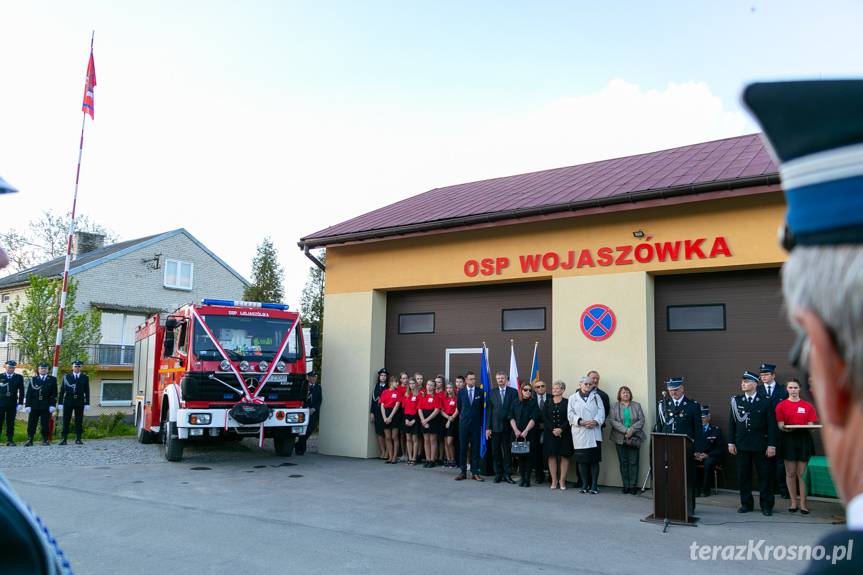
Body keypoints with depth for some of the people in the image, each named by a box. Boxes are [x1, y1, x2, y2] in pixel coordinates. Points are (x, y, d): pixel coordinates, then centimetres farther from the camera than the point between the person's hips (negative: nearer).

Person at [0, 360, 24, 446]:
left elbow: (21, 391, 5)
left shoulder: (19, 377, 7)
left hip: (12, 404, 0)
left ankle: (10, 440, 6)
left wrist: (20, 403, -2)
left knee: (10, 423, 2)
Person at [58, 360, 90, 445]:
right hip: (68, 402, 0)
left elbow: (87, 392, 5)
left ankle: (78, 439, 6)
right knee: (66, 421, 1)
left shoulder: (85, 378, 7)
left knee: (79, 421, 1)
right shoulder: (66, 377, 7)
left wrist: (87, 403, -1)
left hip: (80, 402, 0)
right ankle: (64, 439, 6)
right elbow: (62, 390, 4)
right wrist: (60, 403, -2)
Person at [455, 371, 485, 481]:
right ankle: (463, 472, 10)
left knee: (475, 448, 2)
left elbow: (482, 407, 8)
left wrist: (481, 421, 9)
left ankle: (475, 472, 7)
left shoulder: (480, 392, 2)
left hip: (476, 424, 0)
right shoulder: (461, 392, 3)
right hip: (464, 423, 1)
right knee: (462, 448, 3)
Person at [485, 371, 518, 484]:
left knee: (507, 451, 3)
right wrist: (487, 427, -2)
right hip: (495, 427, 2)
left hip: (508, 426, -1)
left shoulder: (513, 392, 2)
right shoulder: (492, 393, 7)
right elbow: (488, 410, 4)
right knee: (496, 451, 6)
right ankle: (498, 474, 15)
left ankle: (507, 474, 11)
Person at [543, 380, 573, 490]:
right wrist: (553, 429, -11)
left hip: (564, 434, -2)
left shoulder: (567, 403, 1)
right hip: (550, 433, 2)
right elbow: (544, 418, 1)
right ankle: (554, 480, 8)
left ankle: (562, 480, 7)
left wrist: (561, 429, -17)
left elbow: (569, 419, -6)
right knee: (551, 456, 2)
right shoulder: (548, 403, 8)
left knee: (564, 456, 0)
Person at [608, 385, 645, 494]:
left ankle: (633, 486, 3)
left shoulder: (636, 405, 10)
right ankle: (626, 485, 8)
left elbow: (641, 420, 1)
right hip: (620, 439, 0)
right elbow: (612, 421, -4)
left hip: (634, 438, 0)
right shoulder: (614, 406, 7)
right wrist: (625, 430, -15)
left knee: (633, 462, -2)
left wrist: (632, 430, -14)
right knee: (623, 463, 2)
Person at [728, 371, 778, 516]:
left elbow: (771, 425, -2)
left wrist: (771, 445, -7)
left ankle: (766, 505, 14)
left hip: (760, 446, -2)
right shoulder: (736, 401, 6)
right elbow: (732, 423, 7)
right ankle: (746, 503, 17)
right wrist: (731, 442, 2)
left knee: (764, 475, 4)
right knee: (743, 476, 6)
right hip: (742, 446, 2)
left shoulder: (765, 402, -1)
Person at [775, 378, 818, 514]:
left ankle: (803, 504, 6)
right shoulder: (781, 405, 2)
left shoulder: (808, 406, 6)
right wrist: (785, 428, -23)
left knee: (802, 473, 0)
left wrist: (807, 427, -17)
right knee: (790, 473, 3)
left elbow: (811, 425, 5)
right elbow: (780, 425, -2)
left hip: (804, 440, 1)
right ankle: (793, 502, 14)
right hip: (788, 440, 0)